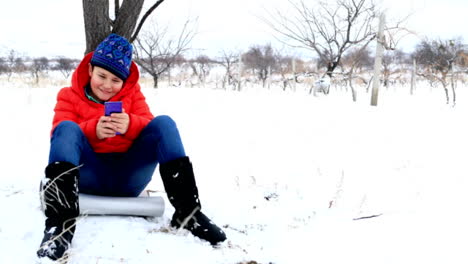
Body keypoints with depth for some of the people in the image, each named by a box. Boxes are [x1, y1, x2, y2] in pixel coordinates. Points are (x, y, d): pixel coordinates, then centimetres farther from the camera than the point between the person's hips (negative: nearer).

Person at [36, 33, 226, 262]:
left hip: (128, 176, 2)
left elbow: (151, 126, 0)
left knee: (164, 123, -16)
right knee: (67, 128, -27)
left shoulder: (132, 92, 15)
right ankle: (61, 222, -47)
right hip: (89, 176, -1)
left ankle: (187, 211, -26)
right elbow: (61, 135, -6)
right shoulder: (69, 95, 9)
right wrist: (93, 130, -26)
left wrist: (130, 125, -24)